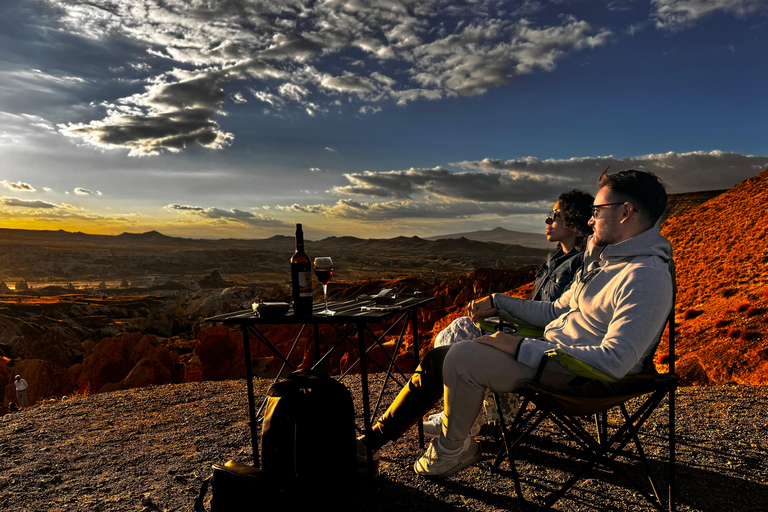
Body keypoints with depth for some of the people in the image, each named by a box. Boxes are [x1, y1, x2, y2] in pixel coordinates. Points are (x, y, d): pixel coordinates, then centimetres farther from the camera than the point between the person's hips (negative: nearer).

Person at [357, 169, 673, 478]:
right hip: (552, 347, 10)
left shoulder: (646, 277, -20)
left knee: (461, 358, -24)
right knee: (438, 360, 2)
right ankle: (370, 443, 13)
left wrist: (521, 347, -26)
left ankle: (453, 450, 2)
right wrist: (497, 303, 15)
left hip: (575, 376, -9)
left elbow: (615, 361, -29)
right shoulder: (604, 259, 13)